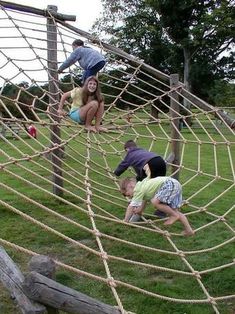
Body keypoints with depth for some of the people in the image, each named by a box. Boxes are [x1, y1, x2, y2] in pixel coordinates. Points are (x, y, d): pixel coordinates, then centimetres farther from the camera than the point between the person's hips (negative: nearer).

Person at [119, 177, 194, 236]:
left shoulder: (138, 190, -7)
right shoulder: (142, 185, 20)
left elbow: (131, 207, -8)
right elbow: (145, 200, 36)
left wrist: (125, 221, -1)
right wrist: (140, 210, 42)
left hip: (170, 184, -11)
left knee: (155, 202, -21)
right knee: (174, 210, 15)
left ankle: (174, 215, -3)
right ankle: (189, 230, 16)